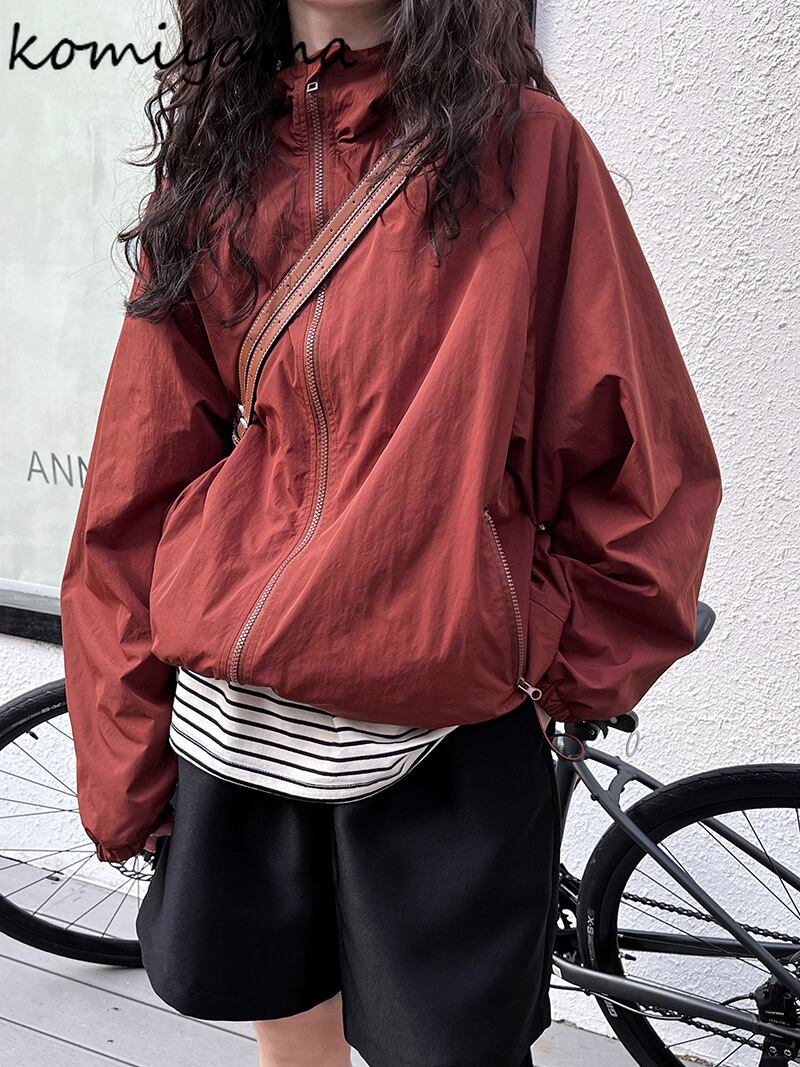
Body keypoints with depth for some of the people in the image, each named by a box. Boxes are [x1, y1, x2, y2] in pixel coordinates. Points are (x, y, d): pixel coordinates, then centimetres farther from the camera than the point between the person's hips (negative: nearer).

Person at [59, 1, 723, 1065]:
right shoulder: (209, 162, 6)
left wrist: (567, 677, -1)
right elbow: (136, 490, 5)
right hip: (230, 722, 4)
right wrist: (124, 765, 4)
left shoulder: (525, 146, -4)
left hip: (446, 738, -3)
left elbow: (646, 461, -2)